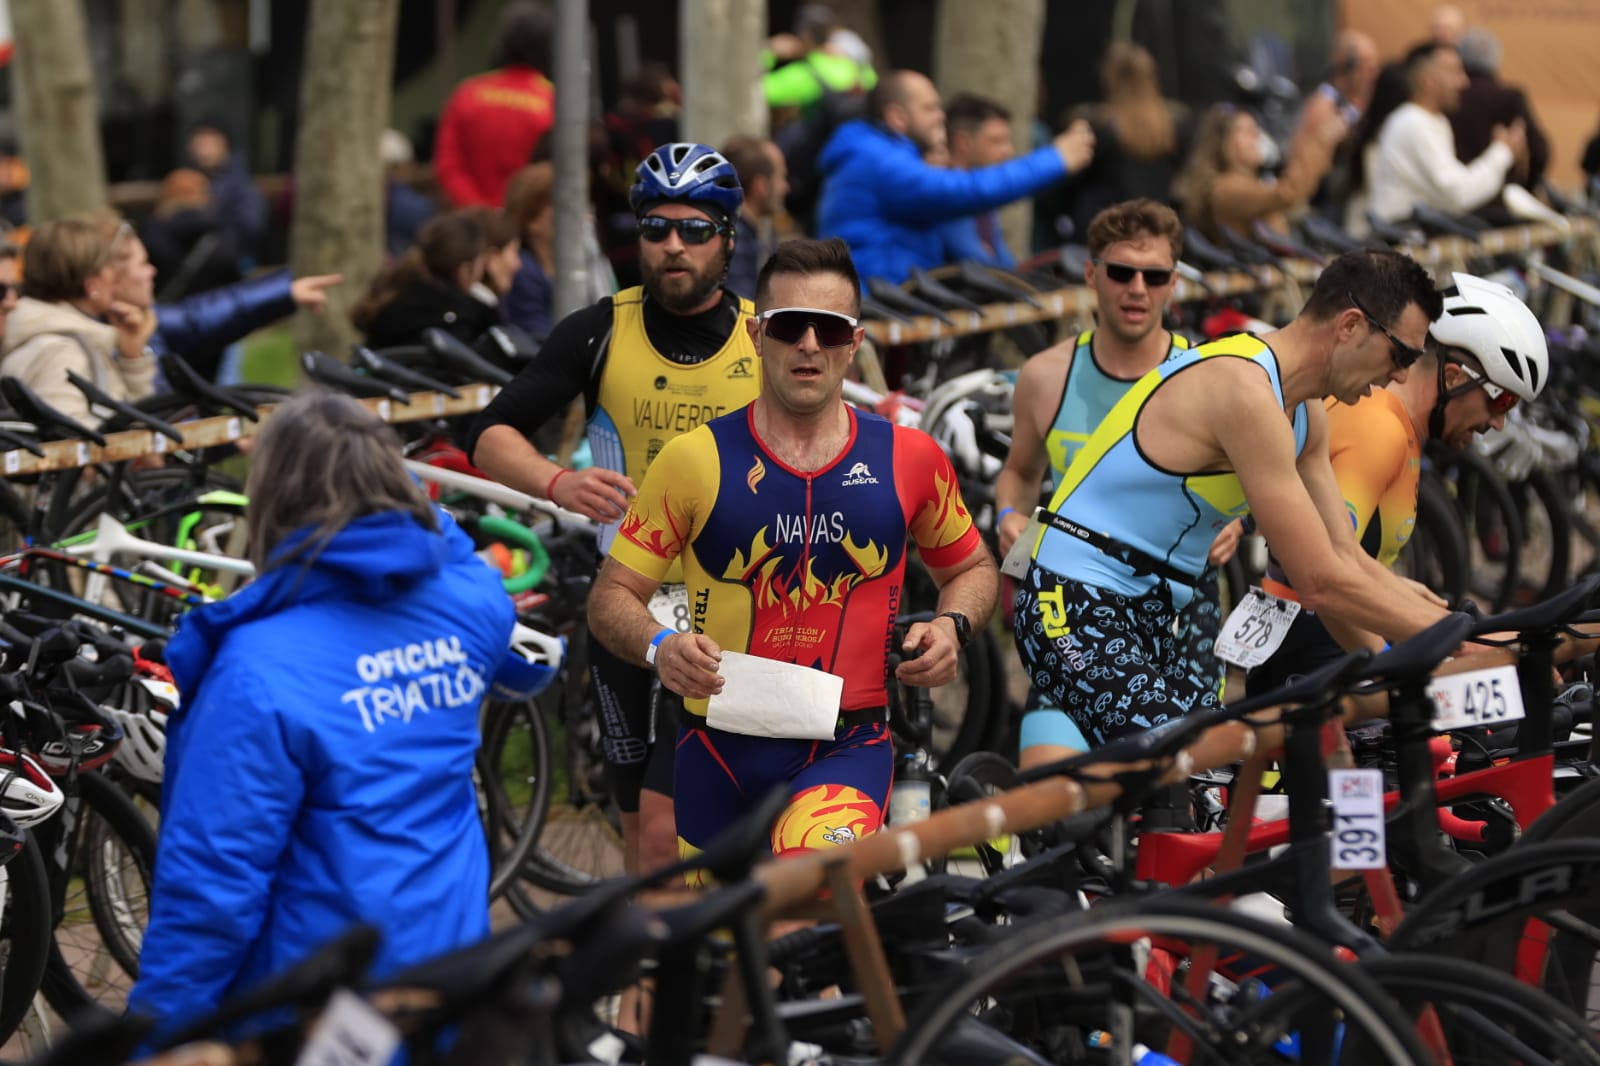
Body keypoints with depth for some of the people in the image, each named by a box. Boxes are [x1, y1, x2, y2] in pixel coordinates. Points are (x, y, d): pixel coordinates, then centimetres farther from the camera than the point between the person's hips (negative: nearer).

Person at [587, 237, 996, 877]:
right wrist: (660, 649, -21)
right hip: (721, 747, 2)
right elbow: (612, 595, 0)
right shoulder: (695, 459, -3)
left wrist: (951, 626, -3)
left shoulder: (908, 460, 2)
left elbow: (971, 567, 19)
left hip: (848, 747, -1)